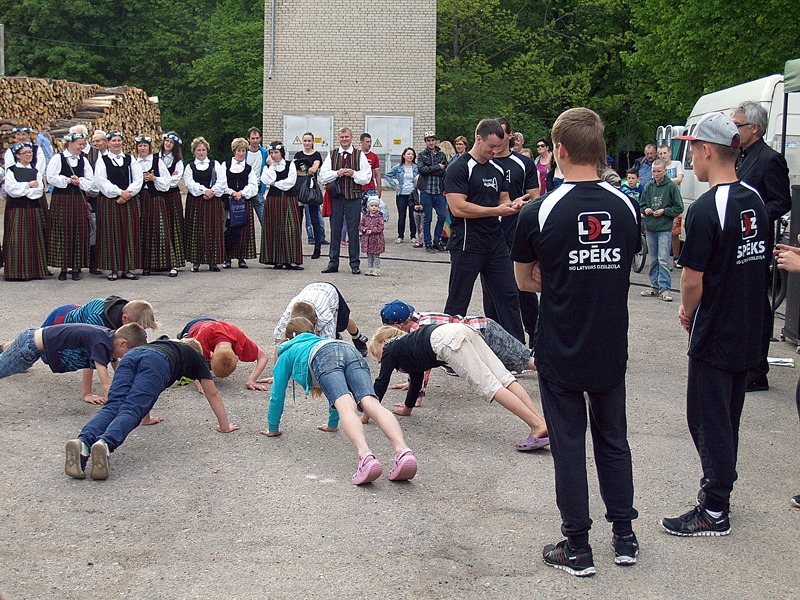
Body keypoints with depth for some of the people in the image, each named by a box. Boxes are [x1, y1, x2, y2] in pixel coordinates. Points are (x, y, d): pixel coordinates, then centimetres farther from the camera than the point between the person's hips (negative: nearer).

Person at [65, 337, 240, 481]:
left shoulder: (167, 345, 49)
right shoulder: (195, 357, 37)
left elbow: (142, 392, 61)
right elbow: (213, 395, 40)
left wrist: (146, 417, 74)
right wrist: (224, 426, 49)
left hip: (130, 356, 4)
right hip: (157, 362, -4)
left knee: (112, 407, -16)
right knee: (131, 410, -21)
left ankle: (83, 442, -46)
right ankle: (105, 444, -51)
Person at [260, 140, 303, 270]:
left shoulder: (290, 165, 8)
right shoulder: (267, 167, 11)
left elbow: (291, 181, -5)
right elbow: (267, 181, -7)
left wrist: (275, 184, -3)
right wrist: (271, 165, -4)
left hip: (289, 200, -1)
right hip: (273, 200, 1)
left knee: (290, 229, -8)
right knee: (274, 229, -3)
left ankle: (291, 260, -9)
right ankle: (278, 260, 2)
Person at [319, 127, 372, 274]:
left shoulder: (360, 155, 5)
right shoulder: (331, 155, 9)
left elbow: (367, 177, 1)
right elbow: (323, 176, 4)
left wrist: (353, 173, -14)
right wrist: (337, 173, -10)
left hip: (354, 198, -1)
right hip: (336, 197, 1)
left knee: (353, 231, 1)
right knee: (335, 230, 5)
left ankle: (355, 264, 8)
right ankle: (333, 263, 12)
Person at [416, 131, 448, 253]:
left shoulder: (442, 155, 12)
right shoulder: (422, 155, 5)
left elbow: (446, 171, 0)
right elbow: (422, 169, -11)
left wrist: (430, 170, -10)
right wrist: (438, 167, -8)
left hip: (439, 191, 2)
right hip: (426, 191, -2)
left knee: (442, 216, -1)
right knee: (427, 218, 1)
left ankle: (437, 241, 12)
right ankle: (428, 244, 9)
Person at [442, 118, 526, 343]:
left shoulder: (497, 169, 14)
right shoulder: (460, 168, -9)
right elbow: (458, 208, -19)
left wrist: (513, 205, -2)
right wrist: (497, 210, -17)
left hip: (496, 244, 7)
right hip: (467, 246, -7)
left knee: (509, 296, 7)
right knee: (458, 302, 3)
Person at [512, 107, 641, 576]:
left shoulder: (539, 212, -14)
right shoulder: (627, 207, -3)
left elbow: (525, 281, -1)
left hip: (561, 353, -3)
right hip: (612, 351, 3)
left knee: (569, 446, 6)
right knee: (614, 441, 17)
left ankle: (578, 549, 14)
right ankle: (625, 537, 26)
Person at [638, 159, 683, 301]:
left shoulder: (671, 186, -5)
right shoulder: (648, 186, 8)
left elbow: (679, 208, -2)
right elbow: (641, 204, 18)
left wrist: (664, 211, -11)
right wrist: (645, 210, -2)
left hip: (665, 228, -5)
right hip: (650, 228, 5)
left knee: (663, 260, -9)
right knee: (653, 260, 12)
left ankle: (664, 288, -8)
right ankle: (655, 286, 20)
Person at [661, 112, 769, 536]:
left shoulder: (706, 209, -21)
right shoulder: (756, 201, 4)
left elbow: (693, 281, -20)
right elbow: (760, 264, 11)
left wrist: (687, 311, 0)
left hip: (714, 334, -8)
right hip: (748, 333, 8)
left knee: (708, 420, 2)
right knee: (728, 415, 19)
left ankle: (714, 512, 8)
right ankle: (719, 488, 32)